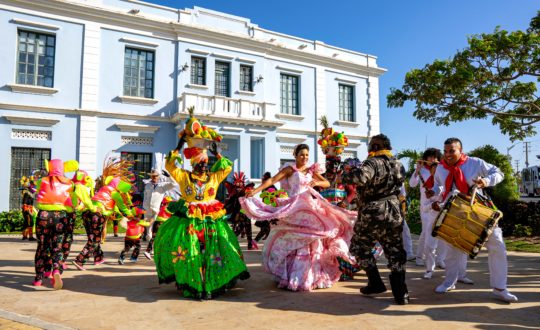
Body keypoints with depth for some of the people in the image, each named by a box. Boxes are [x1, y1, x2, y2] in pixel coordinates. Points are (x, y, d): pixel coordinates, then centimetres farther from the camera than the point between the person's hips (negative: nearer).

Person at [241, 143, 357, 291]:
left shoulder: (311, 170, 12)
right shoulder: (290, 169, -1)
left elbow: (327, 183, 9)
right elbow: (272, 180, -10)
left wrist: (316, 183, -13)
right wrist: (255, 191, -20)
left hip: (310, 207, 5)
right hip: (294, 208, -4)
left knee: (310, 241, 8)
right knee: (293, 241, 0)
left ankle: (309, 276, 22)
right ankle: (292, 275, 13)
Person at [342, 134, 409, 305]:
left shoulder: (373, 162, -15)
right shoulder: (398, 164, 9)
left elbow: (360, 176, -35)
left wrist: (346, 175, -17)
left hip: (372, 215, -6)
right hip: (393, 214, 6)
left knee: (359, 247, 14)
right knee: (395, 253, 12)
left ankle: (376, 283, 17)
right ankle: (401, 294, 11)